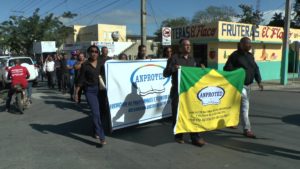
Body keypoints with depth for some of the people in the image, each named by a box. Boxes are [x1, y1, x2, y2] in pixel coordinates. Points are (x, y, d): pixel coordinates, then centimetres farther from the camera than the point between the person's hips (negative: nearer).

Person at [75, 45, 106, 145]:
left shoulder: (101, 64, 5)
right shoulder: (85, 65, -3)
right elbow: (81, 80, -2)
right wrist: (76, 93, -4)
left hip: (101, 89, 4)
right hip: (90, 90, -4)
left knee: (102, 111, 11)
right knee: (96, 113, -9)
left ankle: (96, 131, 34)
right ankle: (101, 137, -7)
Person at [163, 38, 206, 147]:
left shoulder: (192, 59, 15)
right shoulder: (174, 58, -2)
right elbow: (165, 74, -6)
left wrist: (200, 67, 6)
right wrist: (173, 68, -24)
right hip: (178, 92, -5)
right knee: (178, 114, 4)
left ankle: (195, 138, 10)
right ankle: (178, 136, 20)